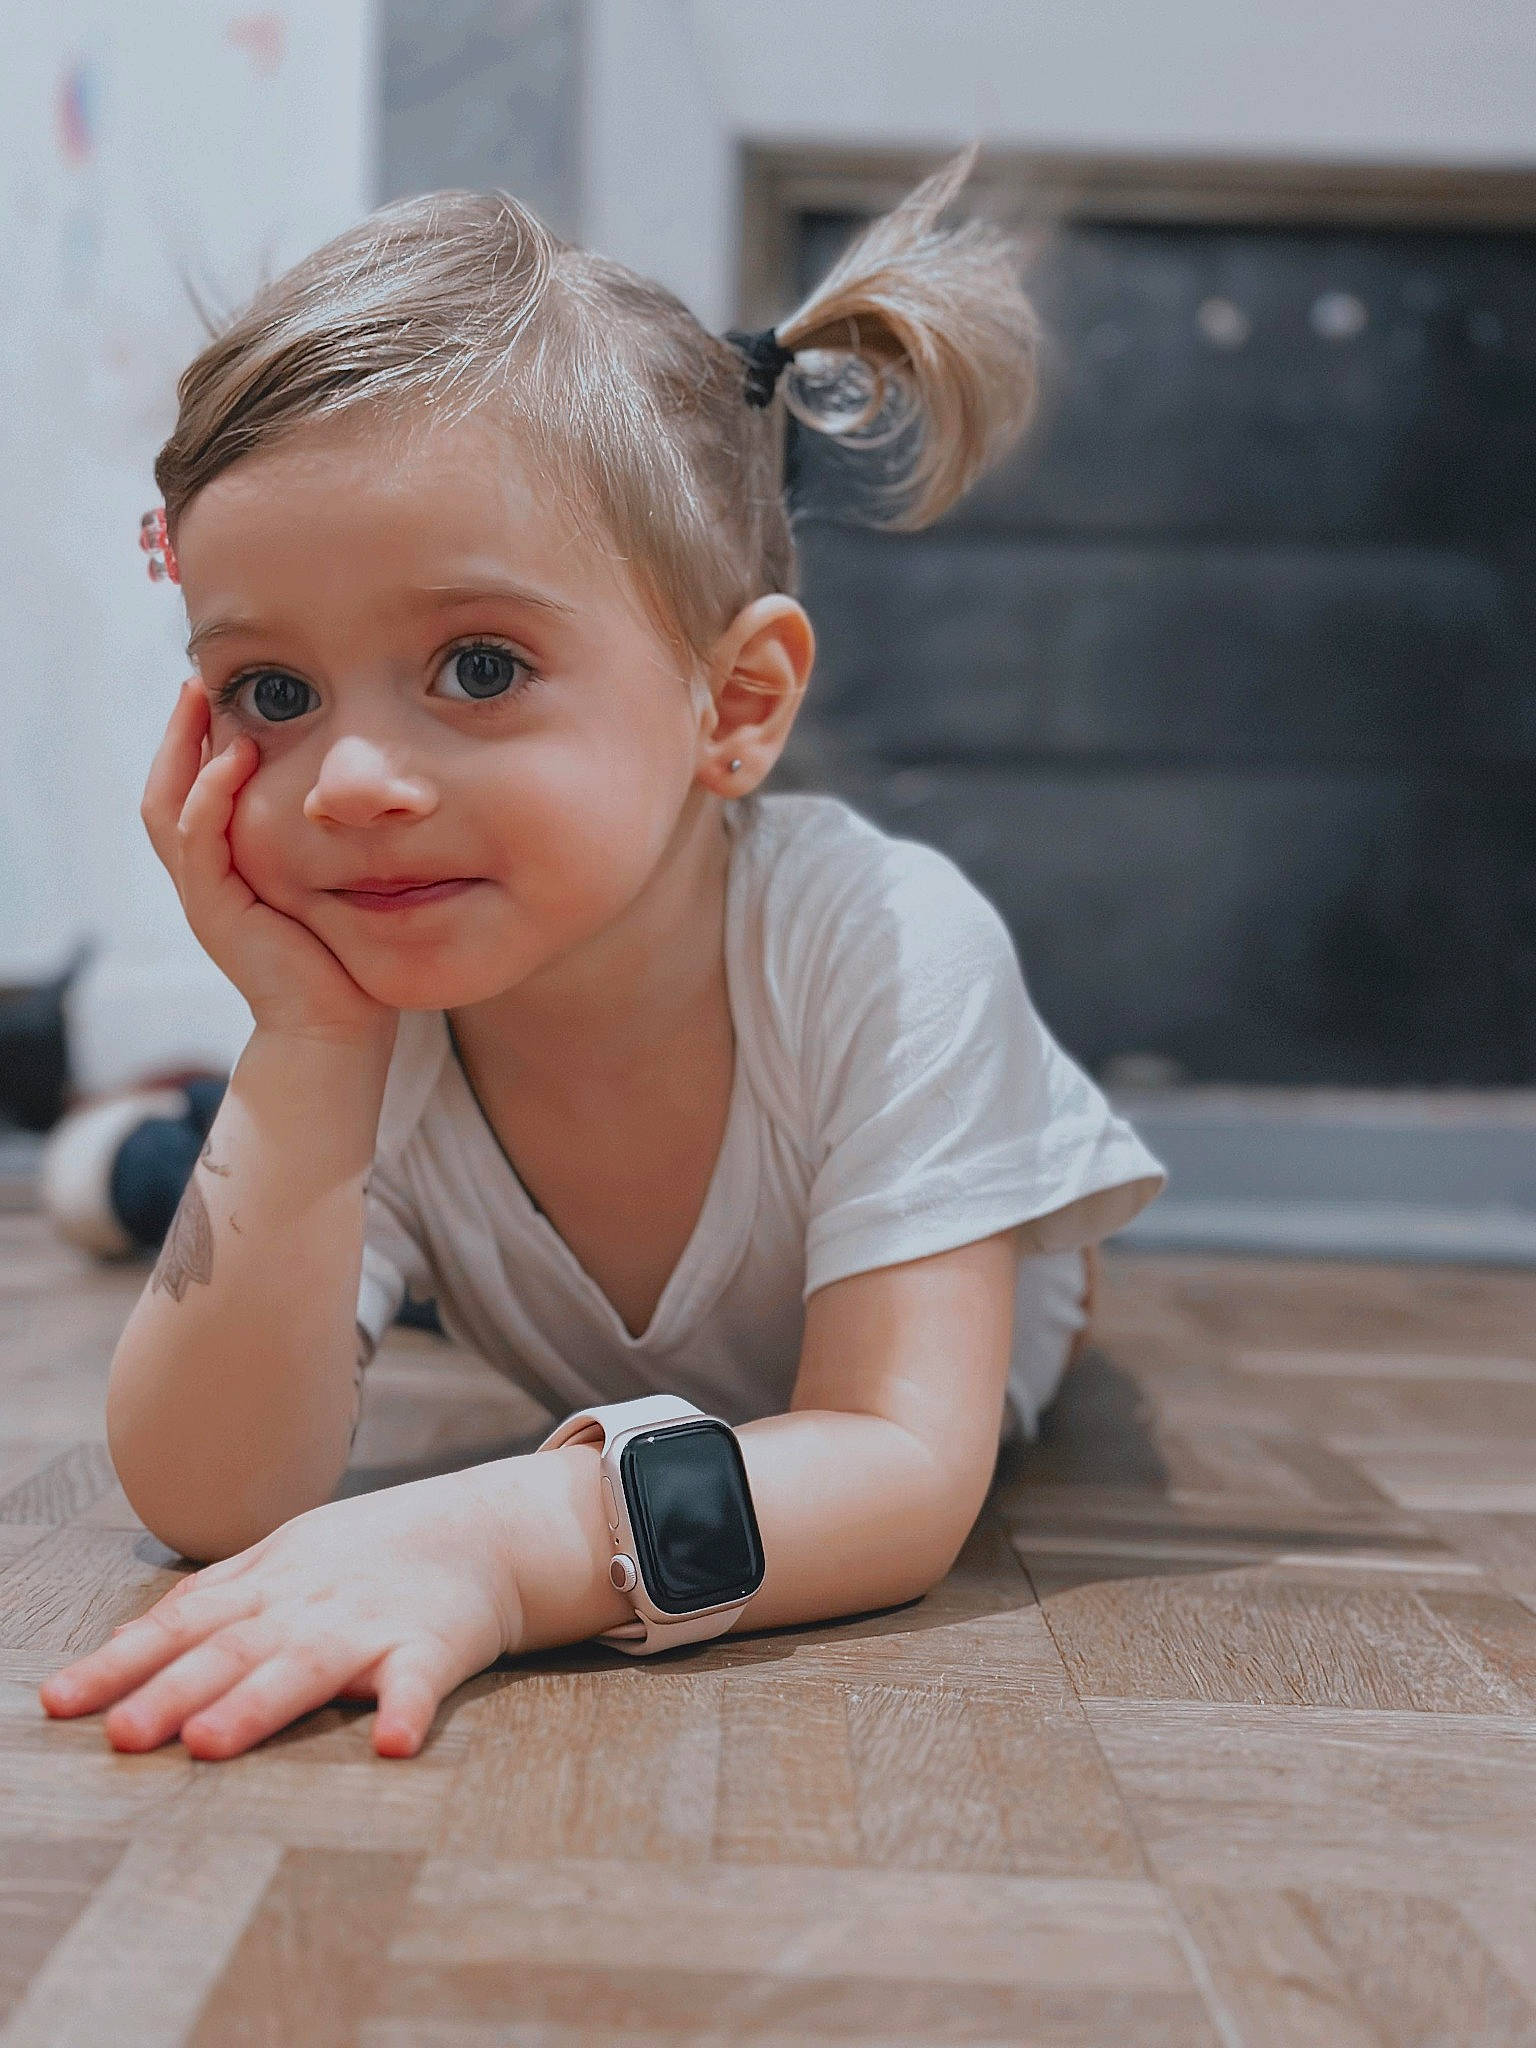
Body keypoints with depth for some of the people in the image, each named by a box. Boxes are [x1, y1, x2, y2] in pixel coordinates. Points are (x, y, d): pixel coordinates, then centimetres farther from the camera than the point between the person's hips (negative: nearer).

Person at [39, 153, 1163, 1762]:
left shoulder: (883, 948, -45)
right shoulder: (349, 1039, -35)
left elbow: (904, 1475, -49)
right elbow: (213, 1503, -41)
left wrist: (492, 1546, -67)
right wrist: (308, 1053, -51)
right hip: (608, 1399, 2)